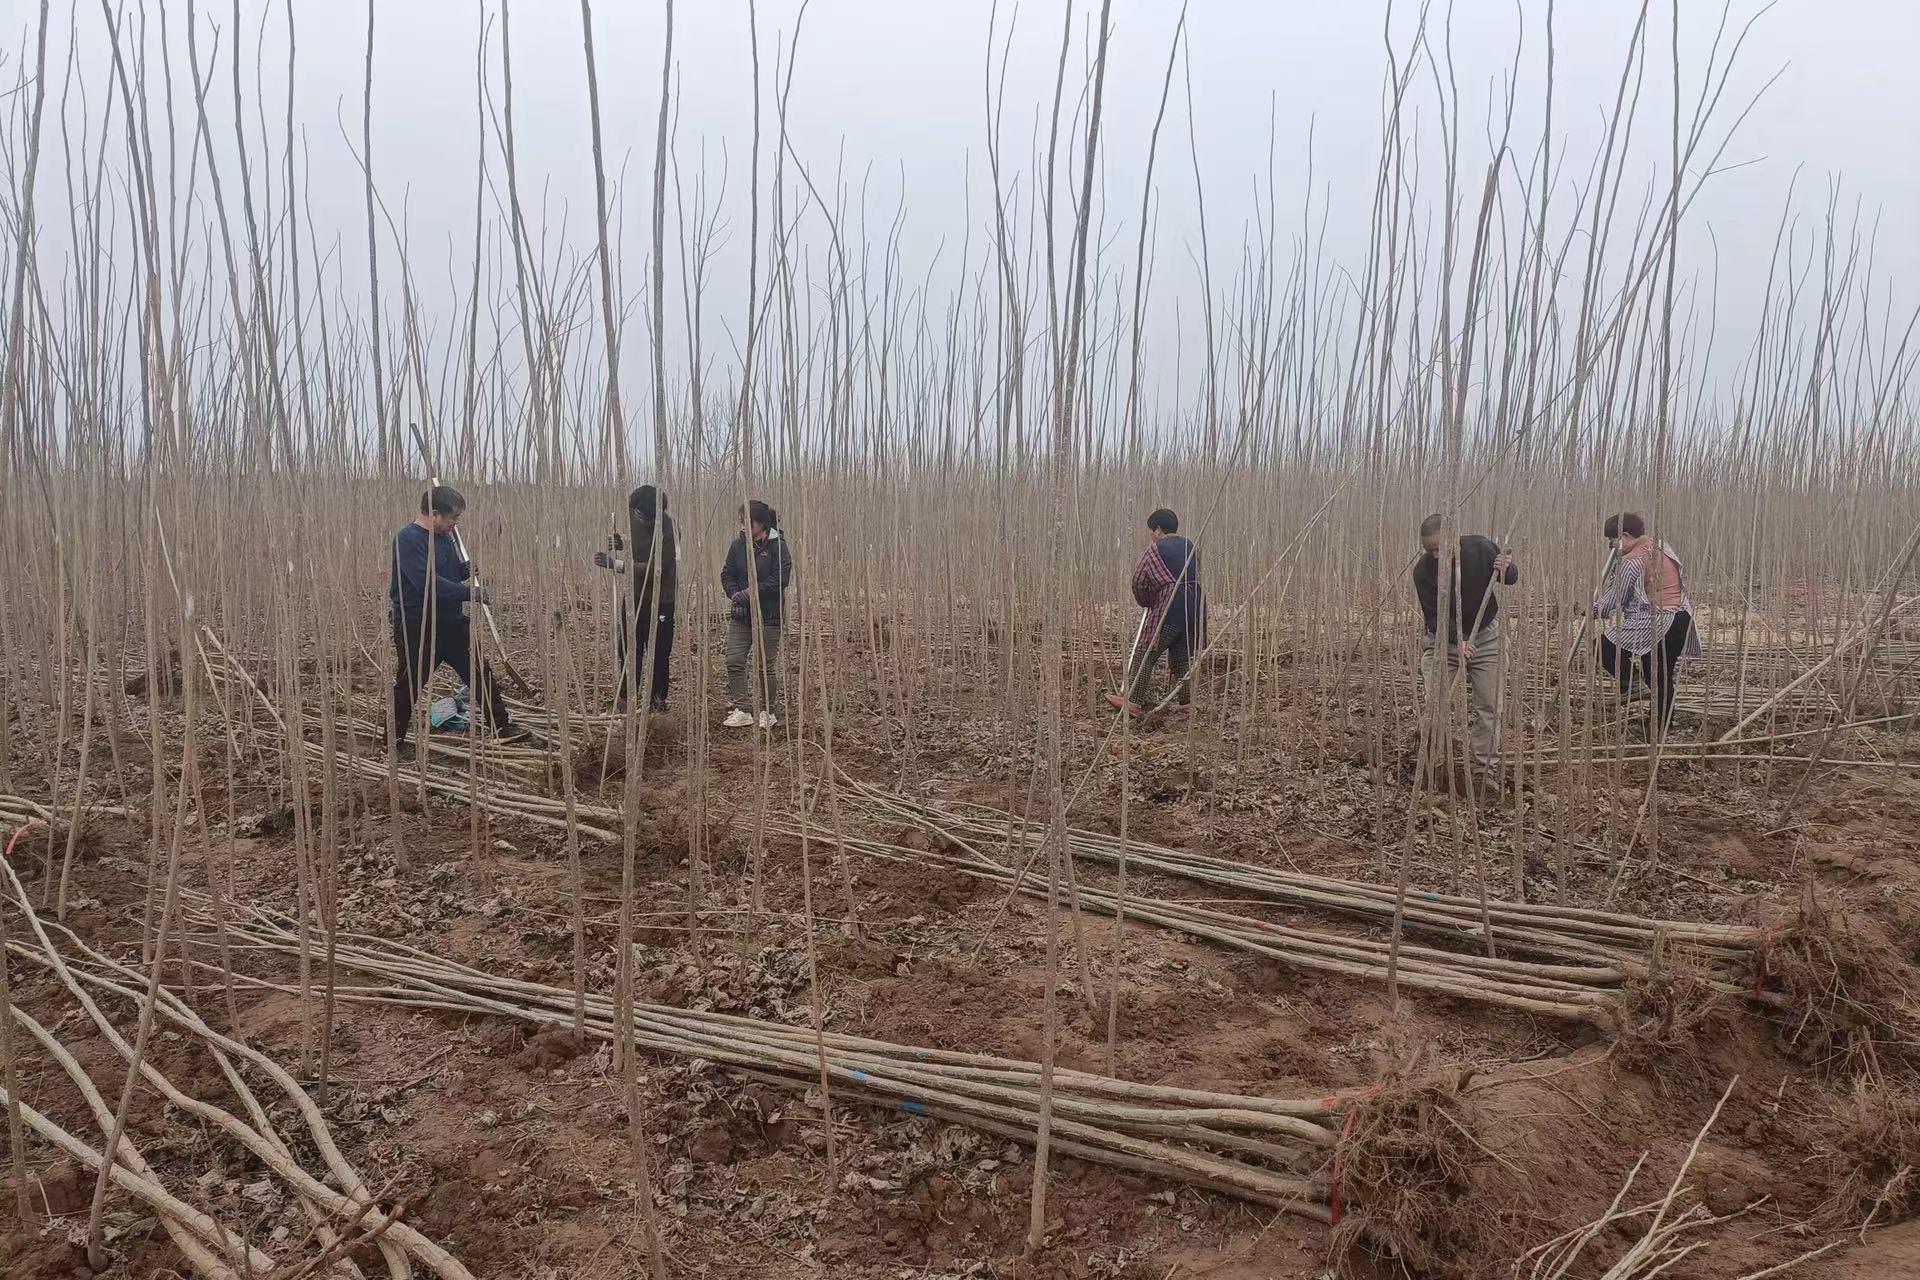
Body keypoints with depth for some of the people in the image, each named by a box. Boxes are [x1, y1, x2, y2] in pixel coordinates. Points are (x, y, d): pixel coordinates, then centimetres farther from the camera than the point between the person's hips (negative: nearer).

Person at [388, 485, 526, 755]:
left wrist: (467, 568, -3)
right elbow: (428, 582, -29)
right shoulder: (408, 540, -19)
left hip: (452, 621, 8)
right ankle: (395, 739, 19)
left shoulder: (445, 536, 7)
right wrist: (470, 594, -26)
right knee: (408, 684, 4)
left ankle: (503, 727, 9)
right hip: (417, 627, -7)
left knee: (481, 673, 4)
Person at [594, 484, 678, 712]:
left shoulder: (668, 528, -21)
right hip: (635, 596, 6)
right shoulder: (632, 518, -1)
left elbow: (656, 567, -25)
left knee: (659, 653, 2)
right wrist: (617, 542, -6)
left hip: (660, 600, -6)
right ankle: (626, 698, 15)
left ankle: (658, 699, 15)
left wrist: (616, 564, -26)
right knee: (629, 649, 7)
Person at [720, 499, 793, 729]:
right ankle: (742, 710, 5)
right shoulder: (738, 544, 6)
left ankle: (767, 711, 17)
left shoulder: (777, 546, -9)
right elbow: (727, 574, 10)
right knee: (734, 661, -2)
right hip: (740, 615, 5)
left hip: (768, 615, -5)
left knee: (766, 665, 3)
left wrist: (751, 593, -18)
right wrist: (734, 594, -9)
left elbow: (780, 579, -16)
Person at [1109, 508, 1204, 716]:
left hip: (1168, 609, -7)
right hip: (1195, 608, 7)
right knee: (1182, 658, 14)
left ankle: (1133, 702, -1)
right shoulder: (1190, 547, 17)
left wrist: (1145, 602, 16)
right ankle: (1186, 703, 13)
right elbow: (1194, 576, 18)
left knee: (1145, 655, 0)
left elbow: (1139, 580, -2)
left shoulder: (1155, 549, -3)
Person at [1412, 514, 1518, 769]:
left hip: (1485, 636, 2)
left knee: (1490, 705, 2)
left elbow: (1512, 578, 2)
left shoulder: (1480, 548, -15)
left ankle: (1487, 765, 13)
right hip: (1443, 640, -1)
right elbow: (1433, 617, -19)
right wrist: (1457, 641, -34)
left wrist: (1506, 569, -23)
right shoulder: (1423, 571, -20)